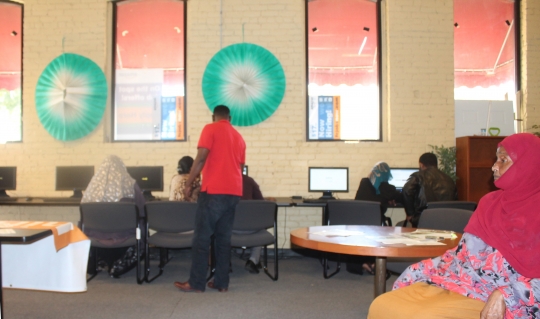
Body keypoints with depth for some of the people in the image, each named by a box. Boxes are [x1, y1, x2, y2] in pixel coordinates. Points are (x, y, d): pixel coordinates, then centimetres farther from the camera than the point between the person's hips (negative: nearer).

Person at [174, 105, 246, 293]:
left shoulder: (210, 129, 0)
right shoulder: (239, 137, 18)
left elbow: (201, 158, -10)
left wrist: (188, 184, -4)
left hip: (214, 191, -6)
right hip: (233, 192, 6)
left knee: (202, 238, 0)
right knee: (223, 238, 9)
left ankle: (196, 283, 4)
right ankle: (221, 283, 11)